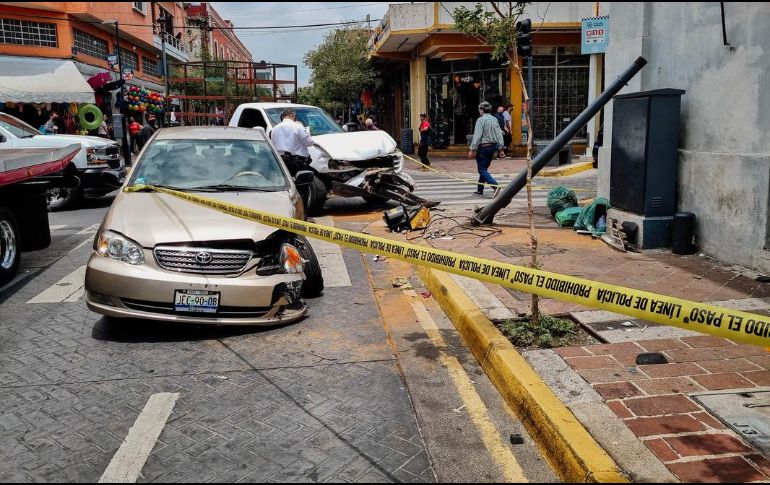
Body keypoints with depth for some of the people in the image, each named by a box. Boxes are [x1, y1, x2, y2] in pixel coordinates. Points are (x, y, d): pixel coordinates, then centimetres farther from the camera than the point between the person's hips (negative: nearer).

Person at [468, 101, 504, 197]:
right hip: (493, 146, 7)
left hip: (483, 147, -7)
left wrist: (472, 149, -17)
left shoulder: (481, 120, -12)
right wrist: (500, 147, 11)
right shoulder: (495, 120, 8)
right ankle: (480, 190, 24)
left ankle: (495, 186, -24)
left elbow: (477, 136, -18)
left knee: (482, 170, -6)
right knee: (484, 168, 17)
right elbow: (499, 135, 8)